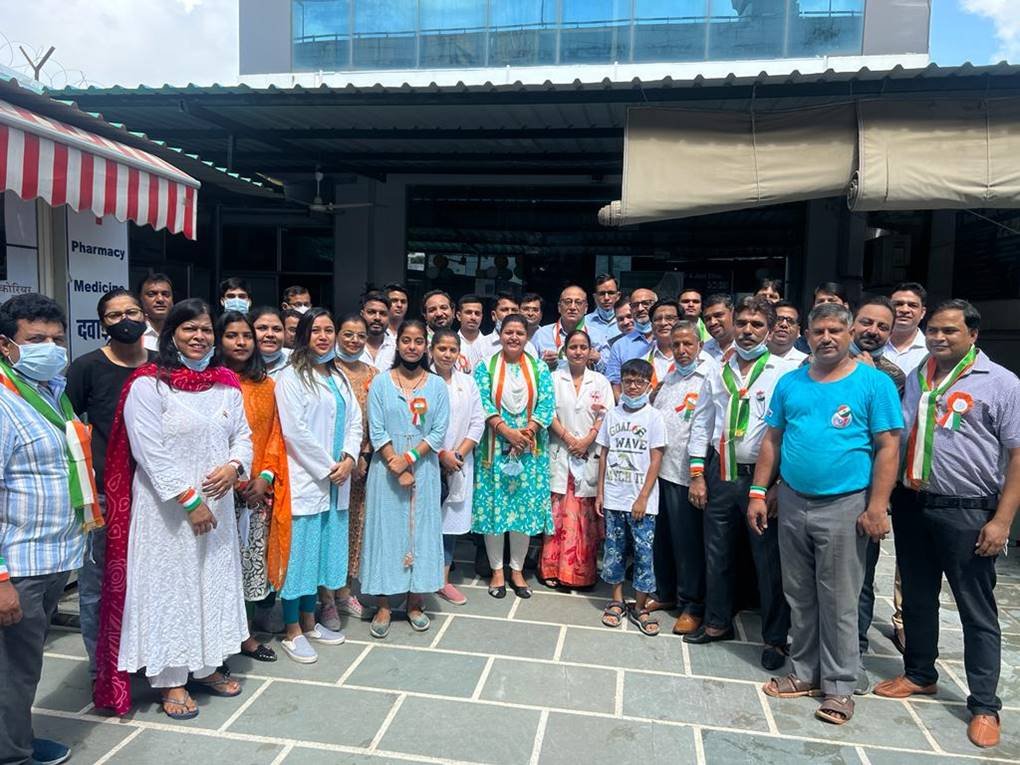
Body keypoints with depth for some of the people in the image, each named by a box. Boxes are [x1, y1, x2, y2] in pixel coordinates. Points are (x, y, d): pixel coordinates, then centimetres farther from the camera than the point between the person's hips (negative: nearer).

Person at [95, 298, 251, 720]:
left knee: (214, 583, 15)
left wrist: (234, 466, -13)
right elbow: (151, 452, -17)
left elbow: (243, 434, 9)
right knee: (169, 587, 5)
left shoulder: (226, 384, 7)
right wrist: (188, 500, -18)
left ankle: (206, 667, 32)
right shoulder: (148, 385, -11)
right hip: (166, 509, -6)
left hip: (217, 505, 6)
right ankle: (170, 680, 20)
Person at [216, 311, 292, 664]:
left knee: (253, 558, 11)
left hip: (259, 489, 4)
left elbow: (275, 433, 8)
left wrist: (266, 475, -5)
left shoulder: (266, 385, 10)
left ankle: (246, 634, 26)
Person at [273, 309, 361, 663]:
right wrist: (327, 468, -13)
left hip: (336, 480, 7)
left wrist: (349, 459, -5)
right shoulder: (291, 377, -7)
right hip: (304, 478, -7)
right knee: (299, 550, 0)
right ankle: (293, 631, 13)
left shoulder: (339, 377, 14)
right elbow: (295, 430, -15)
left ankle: (309, 621, 27)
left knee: (322, 549, 14)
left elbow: (355, 421, 11)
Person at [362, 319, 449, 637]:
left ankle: (415, 603, 18)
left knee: (422, 529, 5)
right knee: (385, 528, 2)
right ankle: (383, 606, 13)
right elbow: (377, 431, -5)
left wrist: (410, 458, -14)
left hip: (424, 469, 1)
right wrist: (396, 468, -13)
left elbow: (439, 431, -2)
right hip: (386, 469, -1)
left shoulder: (437, 385, 5)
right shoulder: (381, 382, 1)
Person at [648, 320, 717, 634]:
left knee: (687, 541, 2)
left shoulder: (709, 377, -10)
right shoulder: (669, 376, 15)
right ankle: (665, 593, 30)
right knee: (660, 535, 15)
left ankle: (692, 606, 15)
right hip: (658, 468, 7)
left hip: (684, 472, -7)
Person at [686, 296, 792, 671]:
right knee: (717, 552, 14)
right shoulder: (719, 373, 9)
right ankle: (717, 622, 32)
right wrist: (697, 474, 6)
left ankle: (775, 638, 19)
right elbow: (701, 424, 11)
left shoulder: (785, 373, -6)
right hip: (720, 474, 5)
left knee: (769, 559, 3)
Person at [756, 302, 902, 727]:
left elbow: (888, 448, -8)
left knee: (838, 602, 4)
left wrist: (876, 507, -13)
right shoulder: (790, 383, 7)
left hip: (844, 507, -4)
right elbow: (772, 440, 10)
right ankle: (805, 671, 28)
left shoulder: (874, 383, -5)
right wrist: (758, 493, 5)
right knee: (799, 596, 14)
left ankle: (839, 685, 19)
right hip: (791, 503, 4)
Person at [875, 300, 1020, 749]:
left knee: (977, 611, 5)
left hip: (967, 514, -5)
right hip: (912, 506, 5)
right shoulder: (915, 378, 9)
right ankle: (919, 674, 35)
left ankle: (984, 706, 18)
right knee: (917, 597, 17)